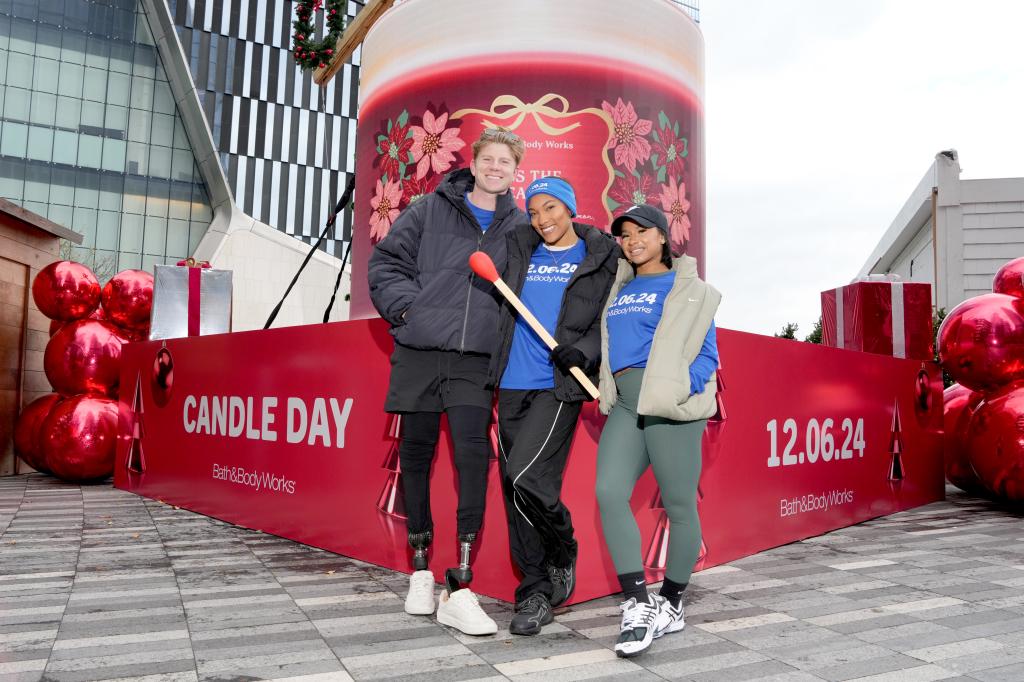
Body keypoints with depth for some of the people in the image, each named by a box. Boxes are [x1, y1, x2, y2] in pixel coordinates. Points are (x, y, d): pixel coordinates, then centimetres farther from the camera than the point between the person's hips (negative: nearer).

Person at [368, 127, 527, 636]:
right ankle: (421, 571, 24)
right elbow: (386, 260, 7)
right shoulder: (431, 209, 7)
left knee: (473, 453, -15)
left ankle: (460, 589, -8)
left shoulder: (521, 227, 10)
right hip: (419, 351, 1)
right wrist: (407, 306, -6)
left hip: (475, 359, 0)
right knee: (415, 454, 7)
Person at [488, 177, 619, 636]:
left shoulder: (601, 257, 6)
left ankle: (563, 555, 13)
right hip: (512, 386, 5)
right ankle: (535, 591, 20)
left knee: (526, 478, -17)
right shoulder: (517, 250, 14)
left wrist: (583, 352, -14)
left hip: (559, 387, -4)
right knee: (514, 489, 5)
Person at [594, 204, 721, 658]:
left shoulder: (690, 291, 5)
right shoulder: (618, 289, 21)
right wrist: (608, 390, 7)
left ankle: (672, 603, 21)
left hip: (671, 405, -4)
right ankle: (638, 606, -8)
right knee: (608, 492, -14)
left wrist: (680, 387, -16)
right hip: (625, 405, 5)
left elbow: (706, 355, 1)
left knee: (679, 506, 3)